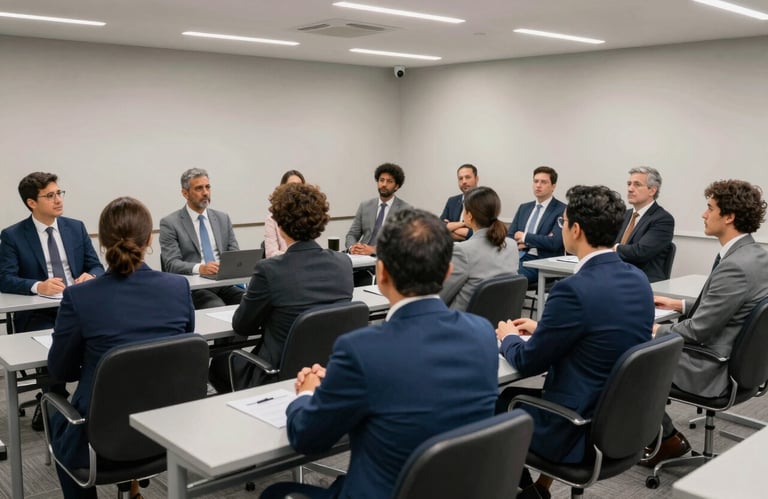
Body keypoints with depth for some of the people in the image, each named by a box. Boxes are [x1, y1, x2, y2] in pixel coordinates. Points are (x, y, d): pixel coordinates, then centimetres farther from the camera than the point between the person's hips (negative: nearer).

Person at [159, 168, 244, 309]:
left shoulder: (223, 218, 16)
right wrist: (199, 268, -27)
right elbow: (171, 264, -8)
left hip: (224, 283, 4)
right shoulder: (170, 223, 2)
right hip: (193, 287, -4)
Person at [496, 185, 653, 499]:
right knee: (518, 395, 28)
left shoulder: (575, 289, -26)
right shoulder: (638, 279, -1)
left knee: (496, 404, 17)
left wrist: (508, 337, 6)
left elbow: (528, 363, -14)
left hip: (581, 431, -8)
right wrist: (542, 329, 18)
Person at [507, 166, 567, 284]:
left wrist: (525, 237, -4)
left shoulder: (562, 211, 0)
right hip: (515, 258, 6)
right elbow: (510, 236, 15)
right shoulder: (524, 207, 20)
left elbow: (554, 242, -12)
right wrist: (518, 243, -7)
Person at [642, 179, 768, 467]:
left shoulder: (735, 266, -28)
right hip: (732, 357, 9)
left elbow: (697, 330, -23)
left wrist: (654, 330, -7)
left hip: (714, 369, -9)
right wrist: (680, 305, 15)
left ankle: (668, 439, 17)